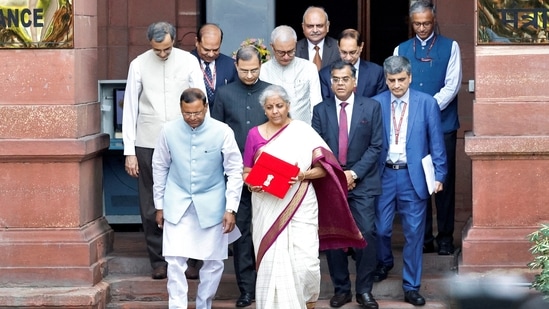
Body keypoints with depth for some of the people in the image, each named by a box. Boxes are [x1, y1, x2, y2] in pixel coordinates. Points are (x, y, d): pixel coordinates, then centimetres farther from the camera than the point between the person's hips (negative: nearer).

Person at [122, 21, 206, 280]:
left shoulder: (189, 62, -1)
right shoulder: (139, 65, -1)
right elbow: (130, 108, 2)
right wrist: (129, 151, -1)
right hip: (148, 144, 0)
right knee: (151, 207, 4)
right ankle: (158, 260, 14)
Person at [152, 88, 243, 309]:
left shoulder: (223, 132, -12)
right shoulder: (169, 131, -7)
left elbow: (234, 171, -6)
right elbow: (160, 168, 5)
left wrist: (231, 208, -10)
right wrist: (159, 205, 8)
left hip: (211, 205, 0)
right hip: (177, 205, 0)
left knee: (214, 261, 7)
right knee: (175, 260, -7)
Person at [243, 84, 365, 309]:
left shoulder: (304, 131, 0)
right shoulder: (255, 134, 5)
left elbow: (323, 168, -2)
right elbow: (247, 171, 10)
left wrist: (304, 175, -20)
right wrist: (252, 183, -11)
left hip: (300, 207, -2)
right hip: (267, 208, 2)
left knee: (305, 261, -5)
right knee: (271, 261, 0)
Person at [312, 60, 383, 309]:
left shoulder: (371, 107, 3)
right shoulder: (320, 110, 7)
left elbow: (375, 146, -1)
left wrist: (354, 173, -10)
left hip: (362, 183, -1)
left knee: (366, 234, -8)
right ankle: (341, 289, 13)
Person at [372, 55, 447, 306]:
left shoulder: (427, 103, -2)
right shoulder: (375, 104, 1)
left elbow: (436, 142, 0)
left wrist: (439, 175, -3)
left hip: (413, 175, -1)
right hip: (384, 174, 1)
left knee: (414, 233, 0)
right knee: (381, 228, 8)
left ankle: (411, 287, 9)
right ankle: (384, 263, 40)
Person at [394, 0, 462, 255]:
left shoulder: (450, 48, 4)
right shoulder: (401, 50, 11)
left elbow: (451, 86, -4)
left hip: (442, 123, -2)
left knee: (444, 181, 0)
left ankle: (445, 238, 7)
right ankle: (422, 238, 10)